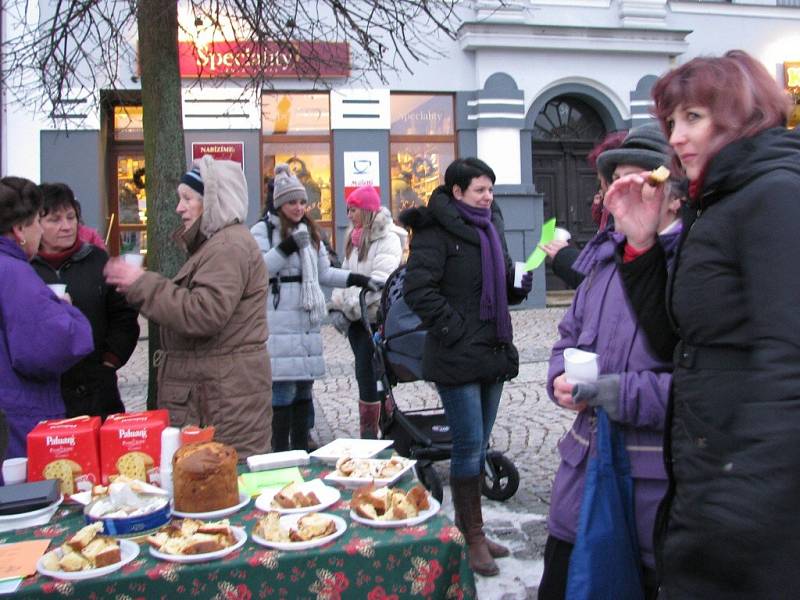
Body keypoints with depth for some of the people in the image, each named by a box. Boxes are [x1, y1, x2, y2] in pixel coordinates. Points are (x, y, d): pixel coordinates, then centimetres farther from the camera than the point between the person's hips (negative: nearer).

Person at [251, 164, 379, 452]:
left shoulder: (310, 231, 20)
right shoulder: (263, 231, -2)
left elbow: (324, 273, 21)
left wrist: (357, 279, 10)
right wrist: (285, 248, -22)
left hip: (307, 321, 7)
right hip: (279, 324, -7)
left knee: (304, 386, 11)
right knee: (283, 388, -8)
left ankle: (301, 446, 21)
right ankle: (281, 451, 1)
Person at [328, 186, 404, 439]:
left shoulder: (388, 239, -10)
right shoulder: (354, 238, 17)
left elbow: (380, 280, -19)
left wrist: (351, 306, -19)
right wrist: (337, 305, 4)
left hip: (375, 316, -8)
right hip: (355, 317, 8)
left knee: (366, 373, -10)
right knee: (366, 373, 10)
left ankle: (368, 433, 0)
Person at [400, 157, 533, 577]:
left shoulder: (490, 228, 17)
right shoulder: (436, 231, -10)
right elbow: (417, 289, -18)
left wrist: (520, 282, 3)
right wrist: (453, 330, -19)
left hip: (493, 352, 8)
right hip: (458, 356, -8)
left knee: (477, 447, 15)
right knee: (469, 446, -3)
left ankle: (469, 528, 28)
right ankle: (472, 537, 12)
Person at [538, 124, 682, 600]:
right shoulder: (607, 258, 11)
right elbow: (571, 336, 19)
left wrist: (625, 394, -23)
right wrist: (562, 379, -1)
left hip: (659, 476, -7)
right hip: (589, 461, 7)